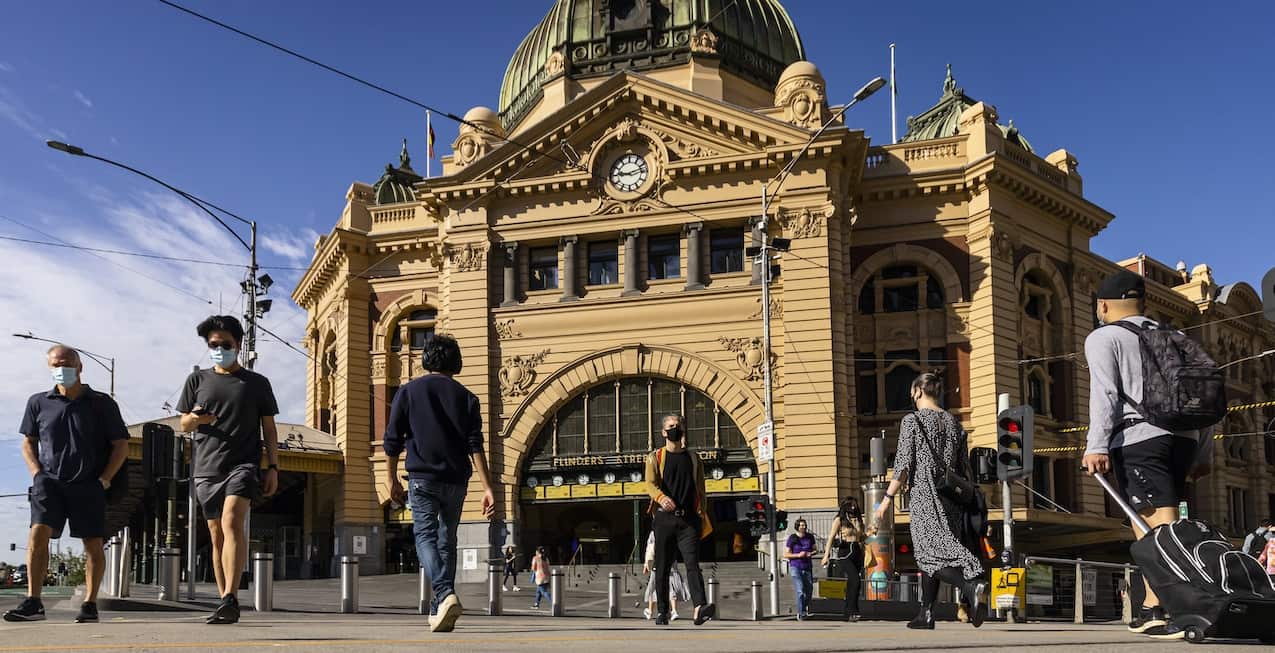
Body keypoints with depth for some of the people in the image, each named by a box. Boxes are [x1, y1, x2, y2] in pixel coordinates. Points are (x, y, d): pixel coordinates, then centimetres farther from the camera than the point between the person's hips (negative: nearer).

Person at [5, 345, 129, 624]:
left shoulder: (101, 403, 3)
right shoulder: (39, 402, 9)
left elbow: (121, 444, 6)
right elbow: (28, 442, 17)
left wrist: (104, 479, -4)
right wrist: (37, 475, 3)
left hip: (88, 484, -1)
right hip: (50, 480, 1)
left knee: (93, 544, 0)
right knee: (38, 533, -17)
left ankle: (90, 604, 9)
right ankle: (32, 602, -17)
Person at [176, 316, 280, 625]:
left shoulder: (257, 383, 10)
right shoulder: (198, 380, 14)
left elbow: (269, 429, 10)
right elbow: (184, 425, 14)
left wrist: (273, 467, 1)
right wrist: (195, 418, -10)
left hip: (243, 463, -3)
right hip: (207, 467, 3)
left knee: (232, 523, -22)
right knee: (216, 536, 5)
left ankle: (230, 600, -28)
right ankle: (226, 605, 12)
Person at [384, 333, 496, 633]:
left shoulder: (408, 392, 4)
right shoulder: (466, 397, 5)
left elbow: (392, 441, 3)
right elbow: (475, 446, -3)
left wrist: (392, 479, 15)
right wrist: (488, 489, -6)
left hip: (422, 477, -2)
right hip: (456, 480, 2)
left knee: (425, 537, -1)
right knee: (447, 541, 13)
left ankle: (445, 595, -26)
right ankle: (439, 609, 17)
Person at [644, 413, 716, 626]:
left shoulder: (693, 458, 15)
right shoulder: (655, 458, 9)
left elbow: (700, 490, 16)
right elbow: (650, 484, -6)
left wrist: (701, 517, 7)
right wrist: (661, 498, -28)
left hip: (689, 519, 0)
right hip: (664, 518, 0)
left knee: (692, 563, -13)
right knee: (662, 567, 4)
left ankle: (700, 608, -27)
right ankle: (662, 612, 13)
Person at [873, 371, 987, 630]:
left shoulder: (912, 420, -5)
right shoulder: (953, 422, 12)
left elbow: (904, 465, -11)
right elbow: (964, 466, 11)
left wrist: (888, 498, -7)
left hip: (923, 496, -6)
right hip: (950, 497, 6)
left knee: (933, 553, -11)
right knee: (927, 552, 14)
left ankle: (972, 585, -35)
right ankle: (926, 614, 15)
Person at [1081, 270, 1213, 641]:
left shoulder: (1103, 338, 6)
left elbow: (1105, 392, -8)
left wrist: (1096, 446, -15)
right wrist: (1203, 454, 22)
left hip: (1138, 439, -7)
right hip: (1182, 438, 7)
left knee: (1163, 523, -13)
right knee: (1147, 521, 17)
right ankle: (1153, 609, 21)